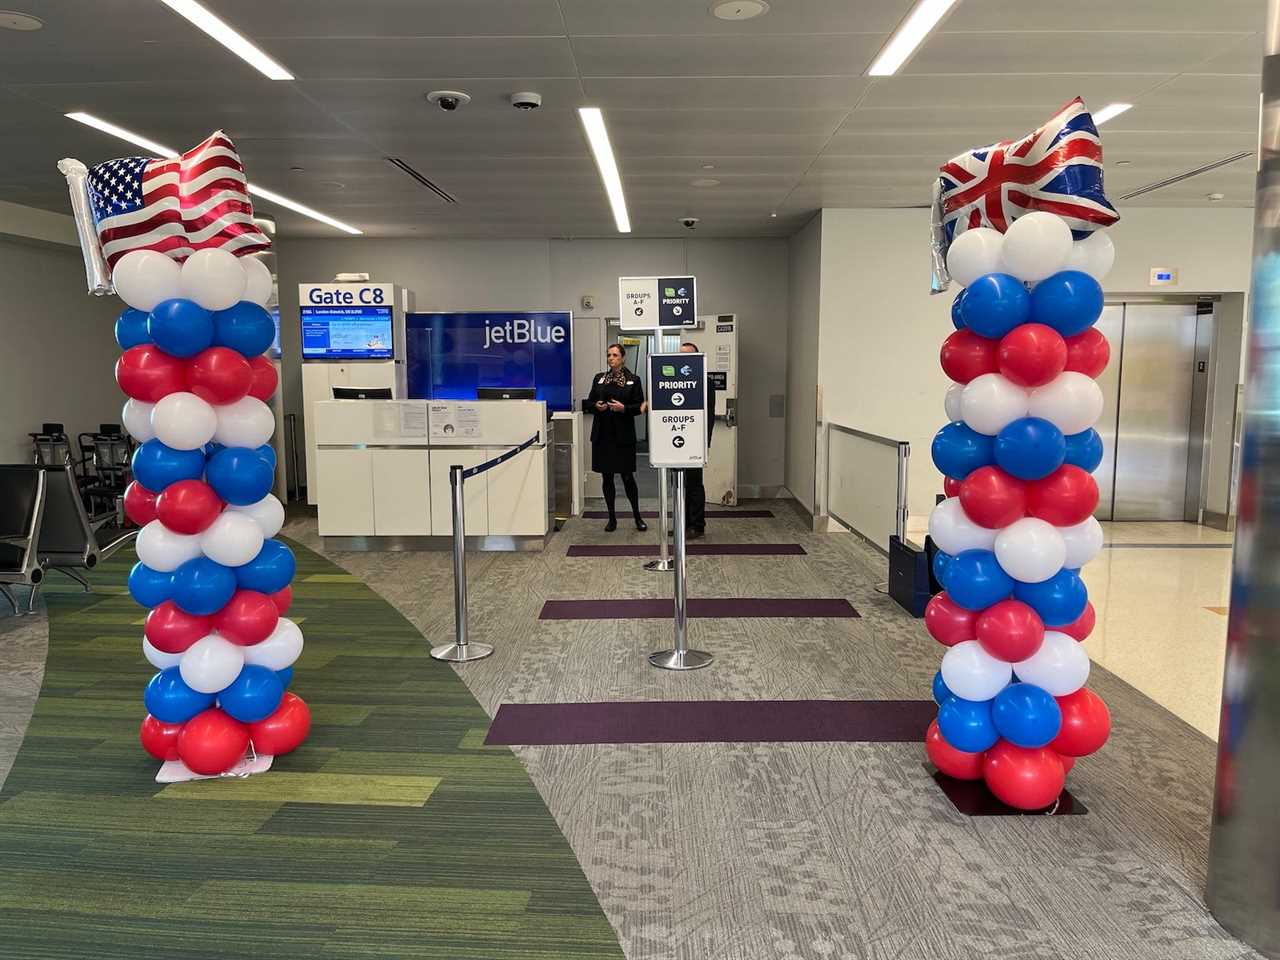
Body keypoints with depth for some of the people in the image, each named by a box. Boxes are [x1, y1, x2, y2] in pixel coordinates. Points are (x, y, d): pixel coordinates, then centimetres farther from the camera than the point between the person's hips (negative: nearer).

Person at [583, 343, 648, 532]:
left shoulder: (633, 380, 1)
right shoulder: (598, 379, 10)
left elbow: (639, 407, -2)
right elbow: (588, 403, 13)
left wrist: (623, 408, -18)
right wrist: (596, 406, -8)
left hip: (624, 436, -3)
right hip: (602, 435, 3)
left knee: (627, 477, 0)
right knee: (607, 477, 6)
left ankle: (637, 517, 16)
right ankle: (612, 518, 17)